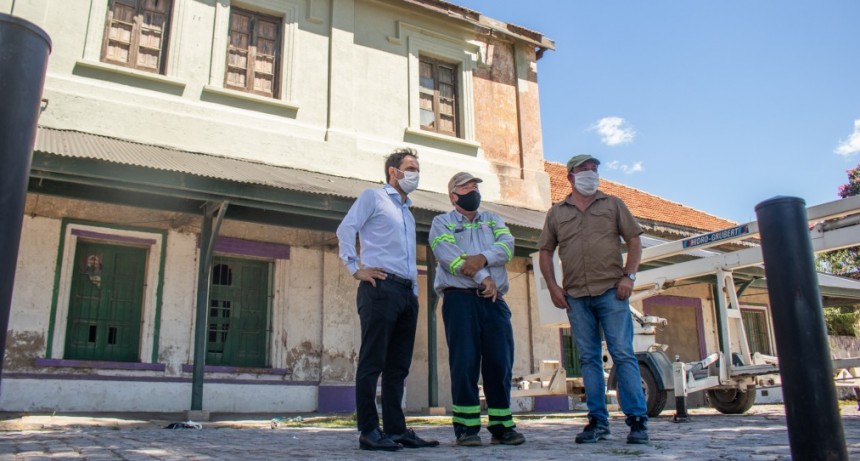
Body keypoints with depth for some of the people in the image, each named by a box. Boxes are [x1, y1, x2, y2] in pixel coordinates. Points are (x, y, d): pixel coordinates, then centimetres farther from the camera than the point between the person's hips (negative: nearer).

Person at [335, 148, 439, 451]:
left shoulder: (408, 212, 28)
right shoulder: (373, 197, 5)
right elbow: (346, 229, -7)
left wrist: (414, 289, 18)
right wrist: (356, 268, -12)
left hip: (407, 292, 8)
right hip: (380, 288, -8)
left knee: (398, 365, 8)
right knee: (373, 362, -6)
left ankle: (396, 429, 13)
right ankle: (369, 431, -2)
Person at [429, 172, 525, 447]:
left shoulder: (493, 220, 22)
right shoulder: (442, 222, 10)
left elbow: (507, 244, 2)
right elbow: (447, 254, -9)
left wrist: (483, 258, -18)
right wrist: (483, 277, -16)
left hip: (494, 300, 4)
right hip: (460, 298, -3)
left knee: (500, 363, 1)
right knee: (464, 363, -6)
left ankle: (502, 426, 9)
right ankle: (466, 428, 0)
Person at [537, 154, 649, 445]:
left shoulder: (612, 205, 12)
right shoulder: (556, 213, 15)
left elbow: (634, 240, 8)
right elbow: (545, 252, 15)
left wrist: (629, 276, -6)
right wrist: (552, 286, 2)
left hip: (611, 290, -2)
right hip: (575, 296, 2)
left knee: (623, 354, -6)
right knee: (588, 358, 5)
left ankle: (637, 420, -2)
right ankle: (598, 421, 10)